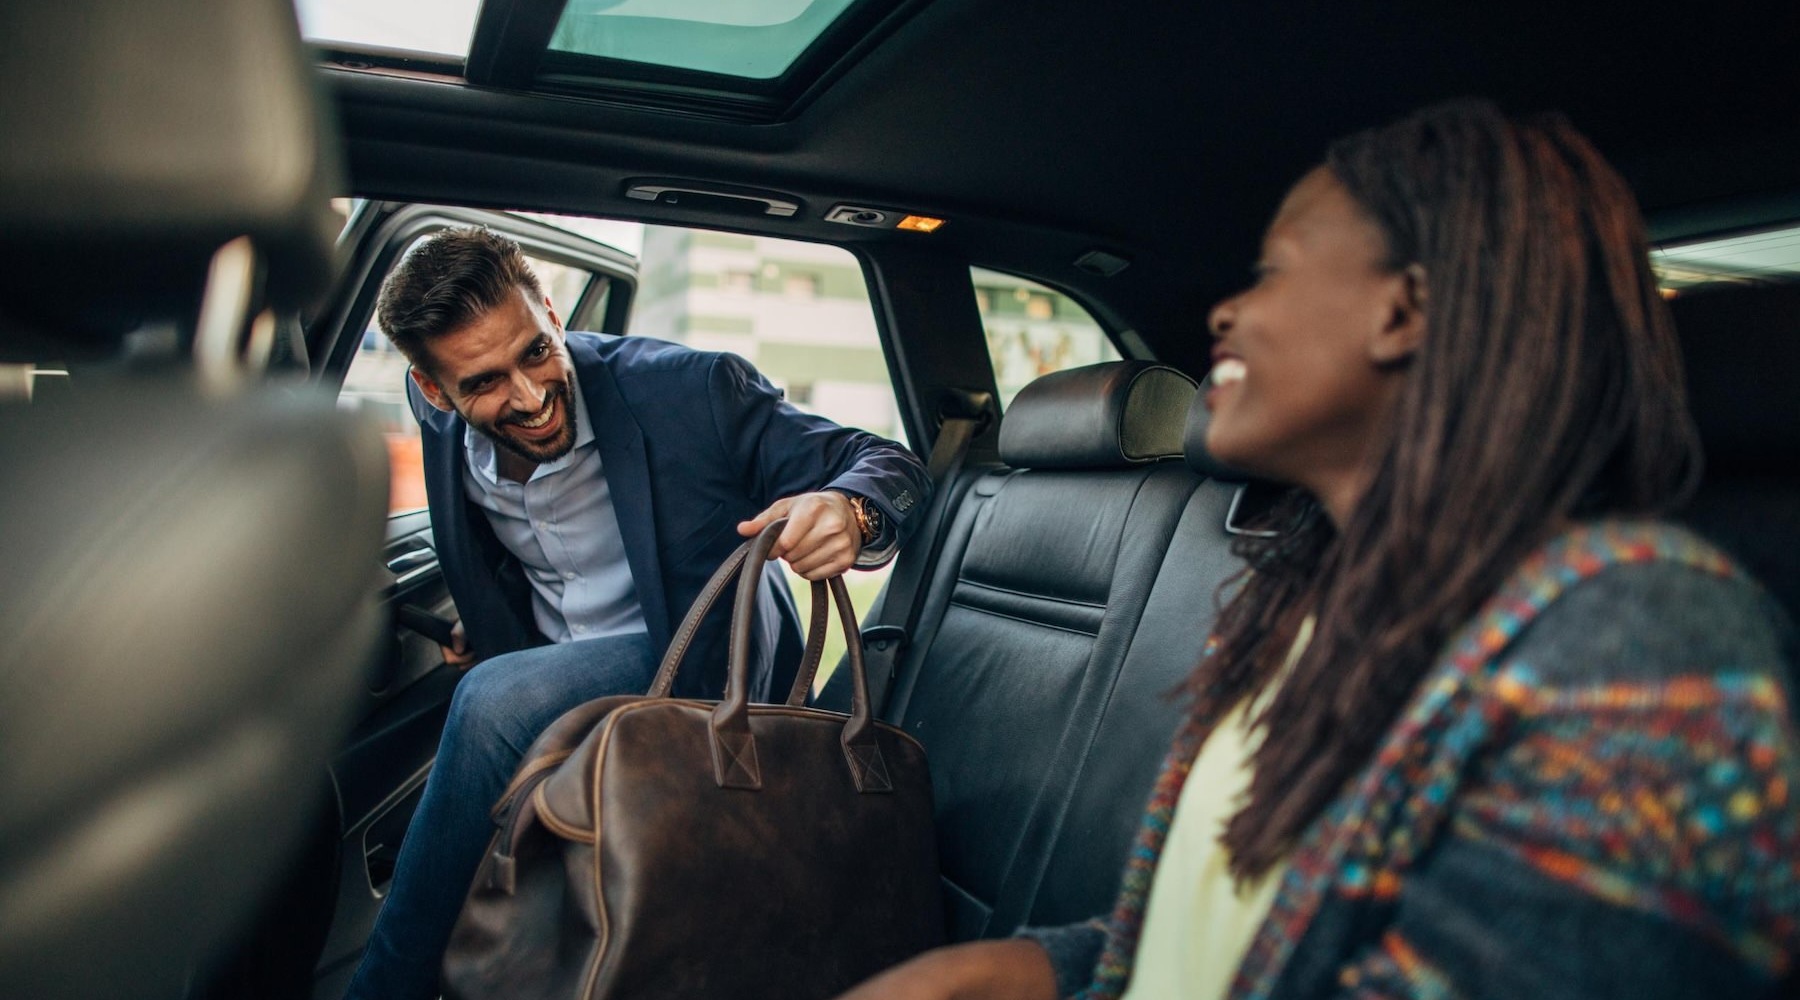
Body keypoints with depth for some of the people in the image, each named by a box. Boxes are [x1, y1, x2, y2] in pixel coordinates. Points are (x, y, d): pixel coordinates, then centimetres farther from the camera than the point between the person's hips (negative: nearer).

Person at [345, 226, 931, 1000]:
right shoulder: (439, 417, -7)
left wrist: (851, 514, -42)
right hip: (550, 685, 6)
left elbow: (888, 466, -17)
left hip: (709, 668, -5)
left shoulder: (691, 389, -22)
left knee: (495, 701, -31)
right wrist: (479, 621, 11)